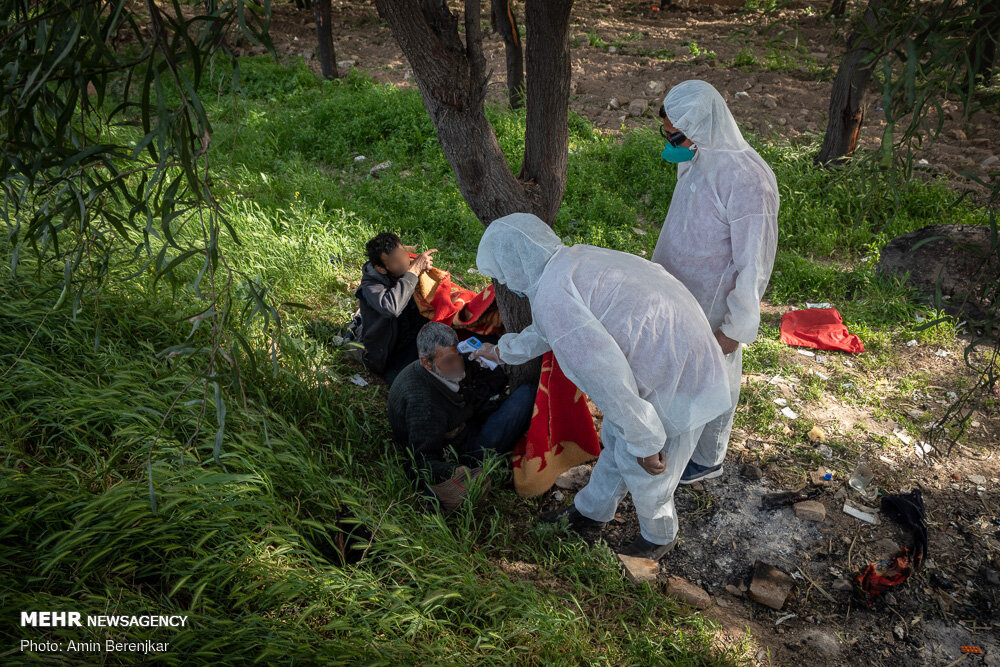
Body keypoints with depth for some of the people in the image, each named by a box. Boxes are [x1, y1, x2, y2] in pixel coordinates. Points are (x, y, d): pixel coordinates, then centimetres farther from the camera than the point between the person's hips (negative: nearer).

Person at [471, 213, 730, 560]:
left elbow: (605, 373, -28)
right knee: (616, 439, 24)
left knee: (641, 469, 12)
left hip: (676, 380, -9)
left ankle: (659, 537, 40)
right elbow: (549, 328, 26)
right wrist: (505, 351, 41)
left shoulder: (551, 294, -24)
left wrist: (644, 443, -17)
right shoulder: (573, 258, 6)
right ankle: (590, 512, 45)